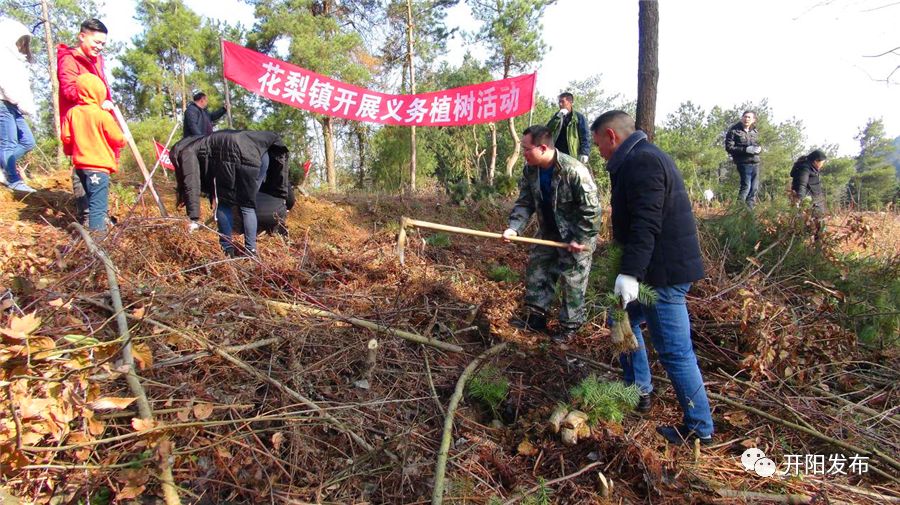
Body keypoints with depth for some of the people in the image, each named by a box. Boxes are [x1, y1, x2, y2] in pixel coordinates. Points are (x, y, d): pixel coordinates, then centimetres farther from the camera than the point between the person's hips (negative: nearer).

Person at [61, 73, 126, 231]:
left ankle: (97, 225, 31)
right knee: (98, 203, -8)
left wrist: (71, 151, 27)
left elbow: (66, 138, 8)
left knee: (91, 198, 21)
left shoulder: (72, 112, 5)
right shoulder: (102, 114, -12)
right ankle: (96, 231, -12)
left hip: (80, 164, 7)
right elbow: (117, 139, -9)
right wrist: (123, 141, 13)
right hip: (98, 166, -7)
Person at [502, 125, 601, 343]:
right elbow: (525, 202, -2)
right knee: (536, 271, 11)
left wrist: (581, 239, -20)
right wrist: (514, 227, -18)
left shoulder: (574, 171, -30)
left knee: (573, 282, 3)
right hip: (550, 234, 7)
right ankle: (535, 317, 25)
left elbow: (591, 209, -23)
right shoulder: (530, 170, -8)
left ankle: (570, 325, 20)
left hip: (576, 237, -7)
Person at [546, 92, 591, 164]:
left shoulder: (579, 117, 4)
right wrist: (558, 117, -8)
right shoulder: (557, 116, 17)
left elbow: (585, 137, -2)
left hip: (571, 156, -4)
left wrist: (584, 153, -15)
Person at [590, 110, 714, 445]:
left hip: (664, 272, -11)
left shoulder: (641, 161, -17)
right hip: (660, 267, 11)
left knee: (675, 351, -3)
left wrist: (630, 272, -30)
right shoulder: (641, 158, 17)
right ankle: (639, 390, 35)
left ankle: (700, 428, 10)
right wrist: (631, 269, 23)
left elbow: (646, 224, -27)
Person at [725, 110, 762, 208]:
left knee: (754, 188, 7)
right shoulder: (734, 130, -5)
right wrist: (746, 149, -20)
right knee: (746, 186, -13)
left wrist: (759, 149, -3)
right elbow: (729, 148, -11)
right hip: (744, 162, -6)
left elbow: (758, 145, 22)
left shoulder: (755, 131, 13)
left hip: (755, 163, 6)